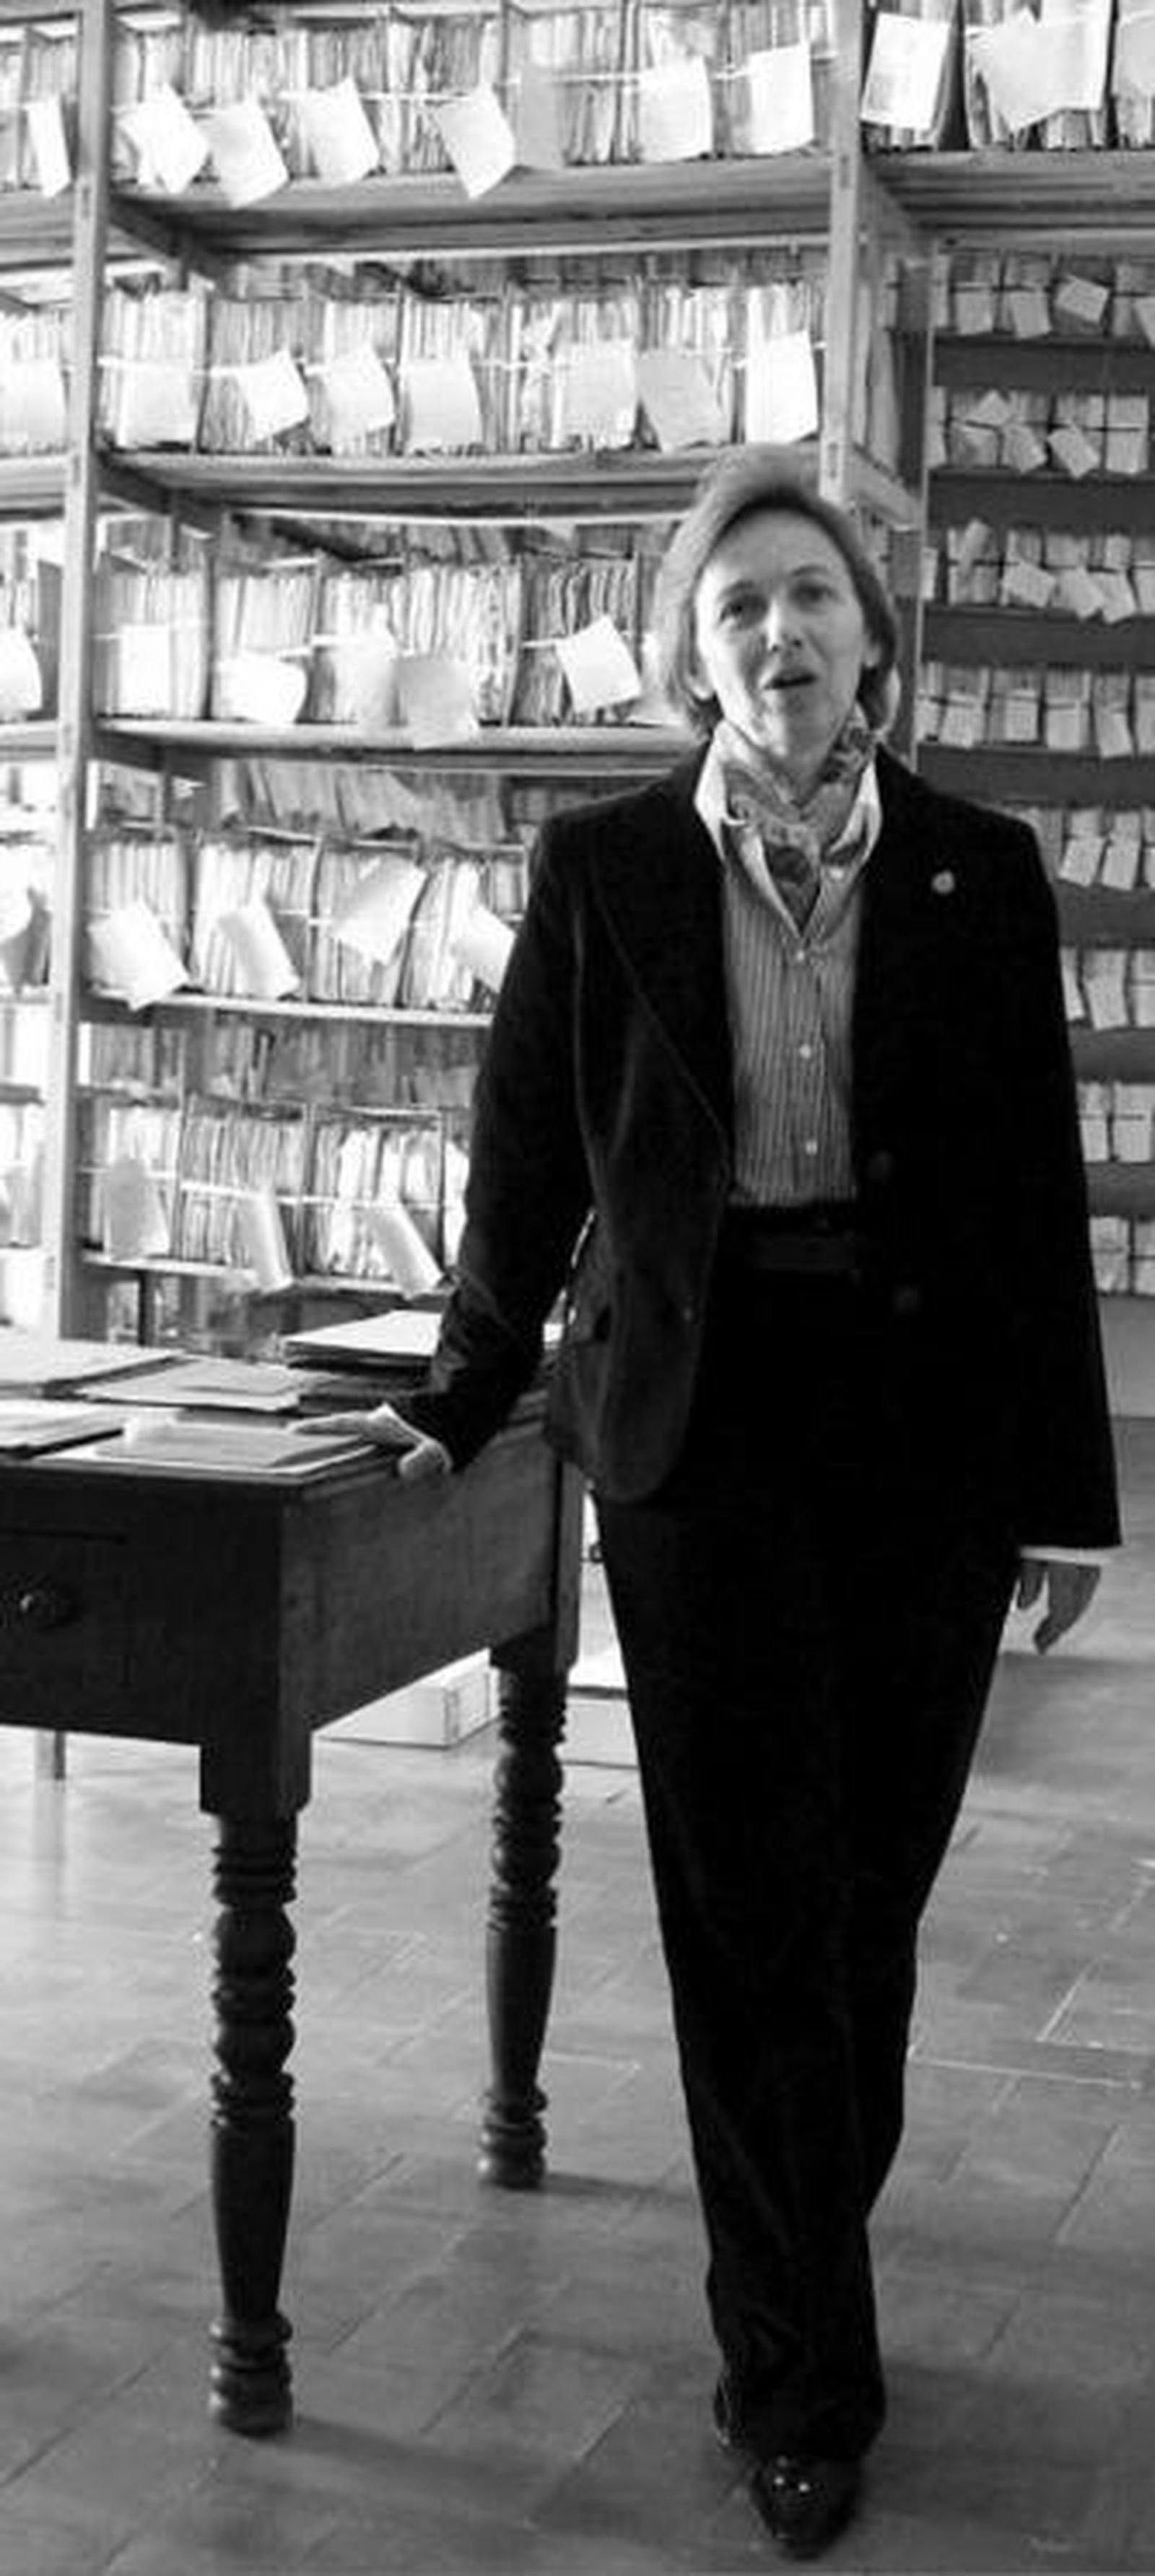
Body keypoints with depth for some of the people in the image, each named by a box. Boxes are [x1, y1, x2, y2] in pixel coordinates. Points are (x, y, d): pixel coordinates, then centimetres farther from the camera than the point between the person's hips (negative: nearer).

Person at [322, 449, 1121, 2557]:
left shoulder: (979, 874, 1)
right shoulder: (602, 868, -1)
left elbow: (1040, 1184, 2)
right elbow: (528, 1144, 7)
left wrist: (1065, 1487, 1)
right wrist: (475, 1392, 11)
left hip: (928, 1416, 2)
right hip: (705, 1412, -1)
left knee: (870, 1874, 10)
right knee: (755, 1894, 2)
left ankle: (796, 2272, 34)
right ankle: (802, 2378, 16)